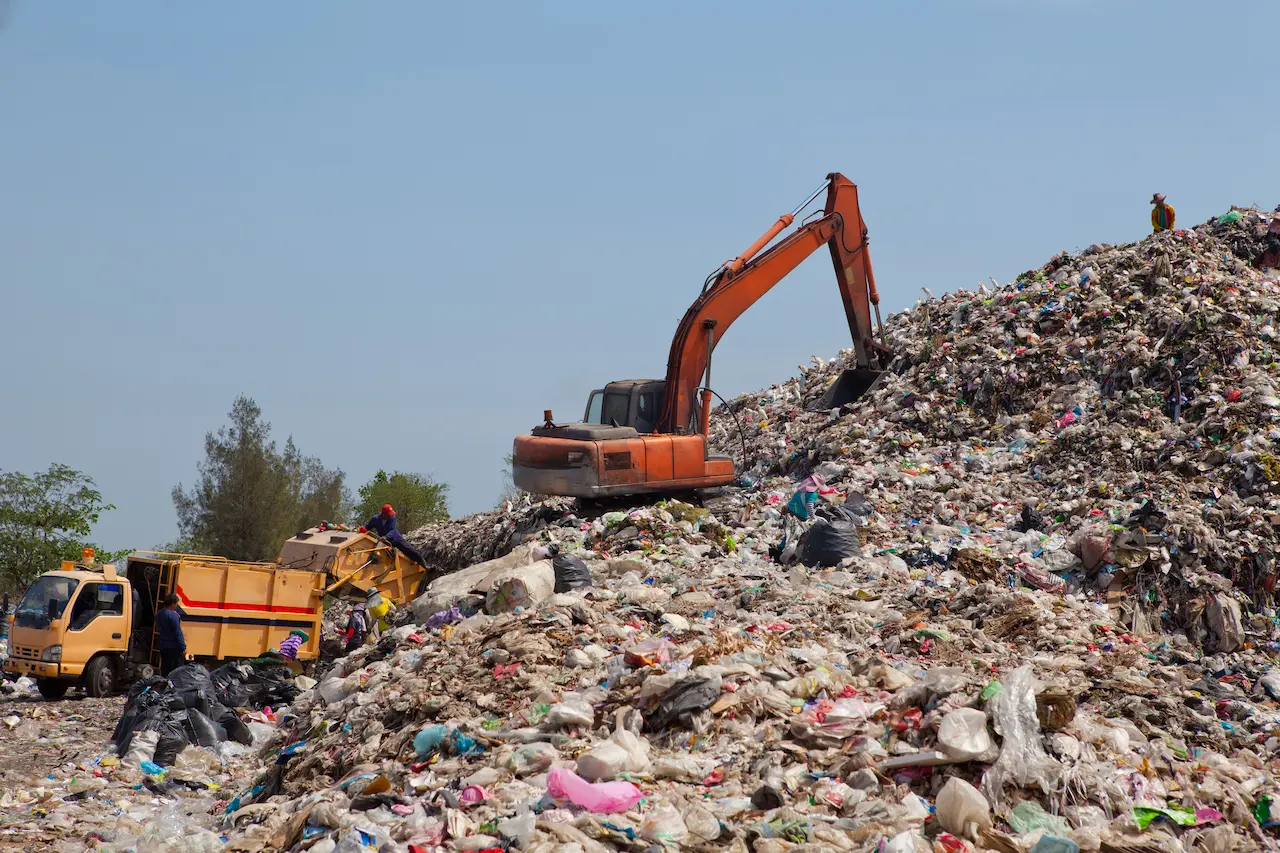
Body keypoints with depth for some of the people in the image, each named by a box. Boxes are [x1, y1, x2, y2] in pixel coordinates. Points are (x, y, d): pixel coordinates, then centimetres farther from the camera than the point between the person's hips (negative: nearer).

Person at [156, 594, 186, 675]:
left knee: (165, 669, 14)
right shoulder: (173, 615, -18)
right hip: (174, 647, -8)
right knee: (177, 669, -3)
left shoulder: (159, 614, 8)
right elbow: (178, 632, -19)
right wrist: (183, 647, -16)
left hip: (162, 645, 8)